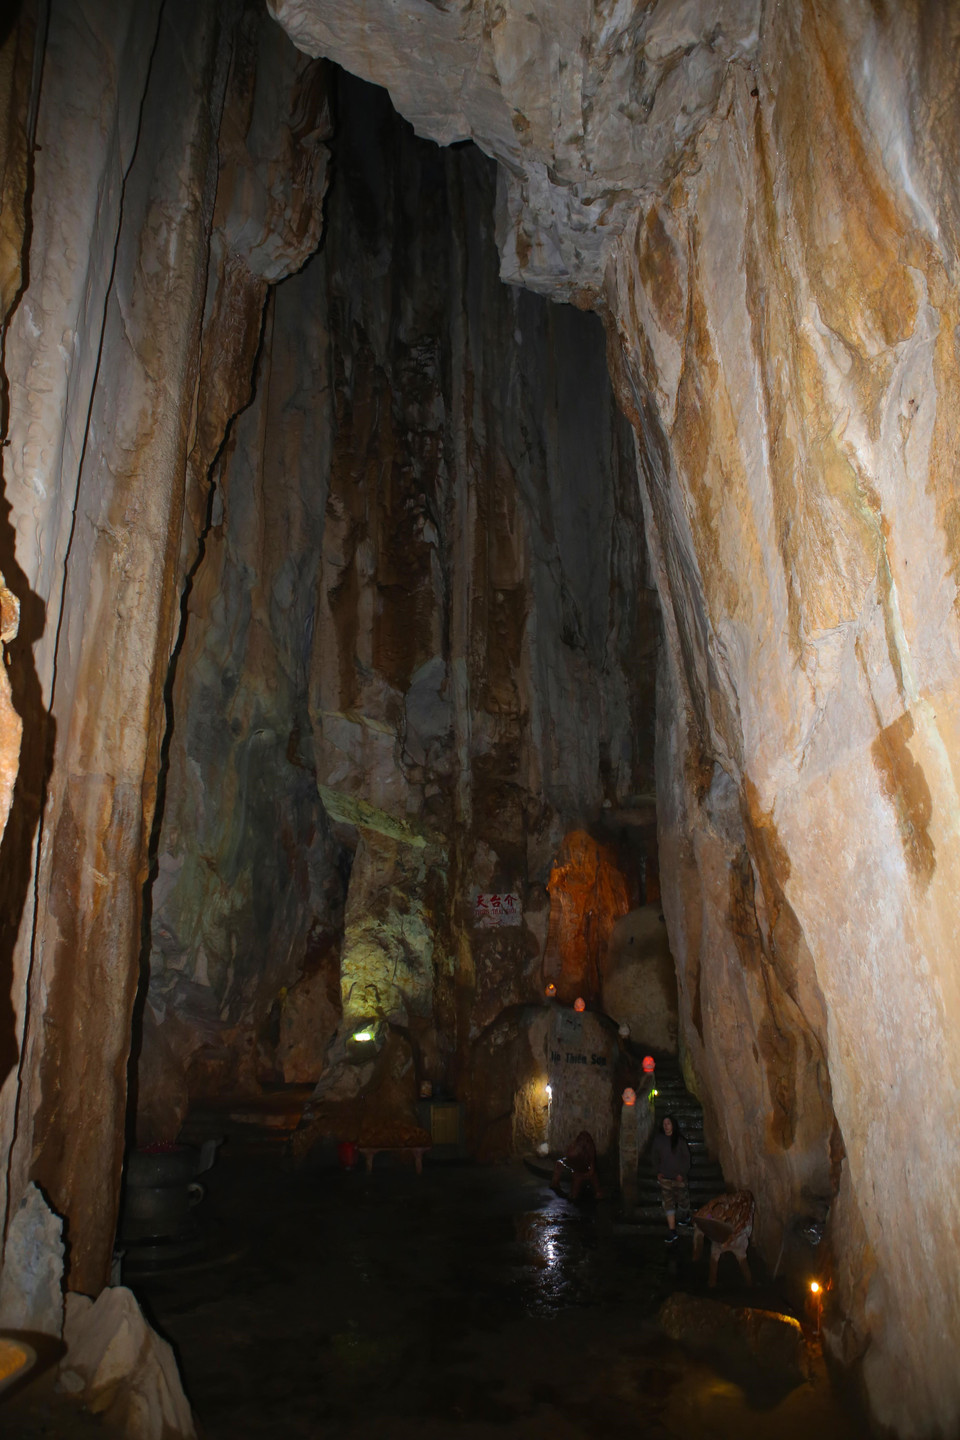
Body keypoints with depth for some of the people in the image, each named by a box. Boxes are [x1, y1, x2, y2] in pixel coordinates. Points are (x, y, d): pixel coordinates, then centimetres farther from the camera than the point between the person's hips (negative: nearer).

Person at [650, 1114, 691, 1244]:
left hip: (679, 1176, -1)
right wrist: (658, 1171, 1)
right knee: (668, 1203, -2)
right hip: (664, 1177, 1)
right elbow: (654, 1157, 8)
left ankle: (686, 1215, 44)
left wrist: (682, 1173, -6)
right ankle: (672, 1232, 3)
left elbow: (686, 1157, -1)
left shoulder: (679, 1140, -7)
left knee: (682, 1199, 11)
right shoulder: (658, 1139, -2)